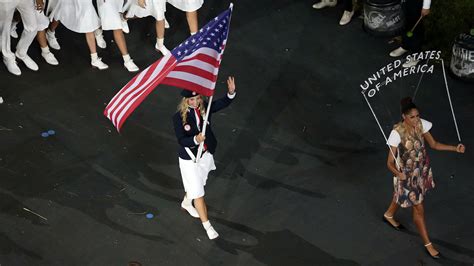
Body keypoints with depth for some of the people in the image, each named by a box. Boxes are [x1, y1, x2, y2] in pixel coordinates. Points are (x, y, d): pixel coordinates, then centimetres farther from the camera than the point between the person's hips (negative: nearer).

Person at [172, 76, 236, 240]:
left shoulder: (204, 108, -8)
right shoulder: (179, 117, -20)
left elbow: (223, 103, -15)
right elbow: (181, 140, -22)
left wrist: (231, 92, -34)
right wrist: (195, 139, -41)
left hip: (206, 154, 5)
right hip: (190, 159, -5)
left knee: (196, 184, 28)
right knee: (198, 193, 0)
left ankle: (186, 203, 58)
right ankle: (207, 225, 14)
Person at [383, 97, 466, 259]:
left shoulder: (421, 124, -15)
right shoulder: (397, 133, -30)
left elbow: (434, 144, 0)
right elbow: (390, 162, -26)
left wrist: (455, 148, -12)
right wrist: (398, 174, -47)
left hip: (422, 169, 6)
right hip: (407, 174, -6)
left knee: (402, 194, 31)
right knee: (418, 209, 4)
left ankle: (389, 215, 61)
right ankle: (428, 244, 21)